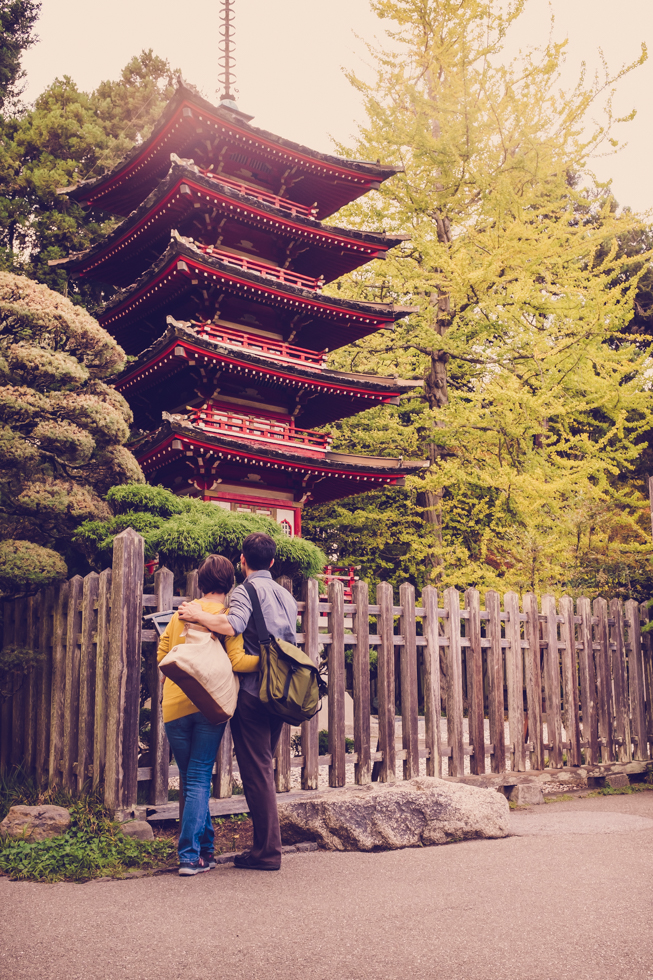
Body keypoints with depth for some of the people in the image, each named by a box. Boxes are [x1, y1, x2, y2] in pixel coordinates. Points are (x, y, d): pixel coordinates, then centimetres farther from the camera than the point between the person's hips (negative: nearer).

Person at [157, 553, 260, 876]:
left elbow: (161, 655, 13)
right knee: (199, 779, 2)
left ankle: (205, 847, 23)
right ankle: (191, 855, -1)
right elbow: (236, 660, -13)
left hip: (174, 705, 4)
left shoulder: (182, 611, 10)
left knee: (190, 779, 15)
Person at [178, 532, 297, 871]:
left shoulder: (246, 590, -8)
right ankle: (265, 844, 21)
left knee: (255, 771, -2)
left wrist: (197, 616, -14)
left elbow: (232, 625, -27)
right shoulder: (286, 596, 17)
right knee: (263, 768, 16)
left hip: (252, 691, -8)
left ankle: (267, 851, 2)